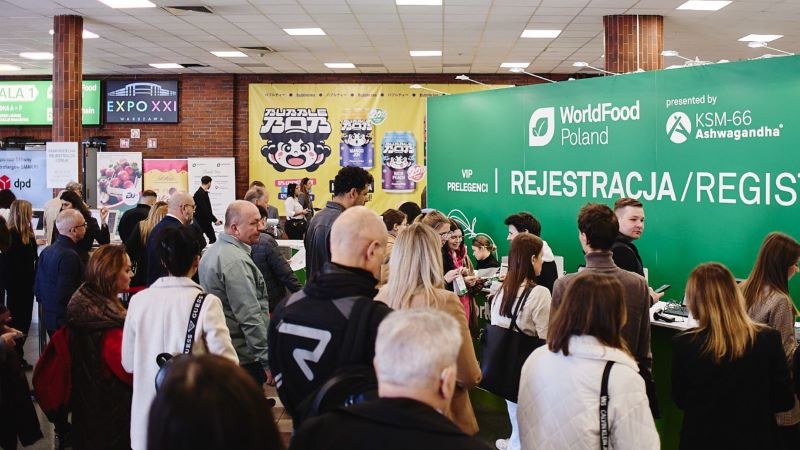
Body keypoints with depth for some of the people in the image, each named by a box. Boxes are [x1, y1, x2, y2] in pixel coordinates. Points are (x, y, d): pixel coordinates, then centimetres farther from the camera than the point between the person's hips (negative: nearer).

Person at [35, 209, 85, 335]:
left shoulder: (47, 251, 7)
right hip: (66, 322, -9)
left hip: (49, 319, 9)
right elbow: (65, 295, -25)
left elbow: (37, 287, 12)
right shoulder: (69, 256, -21)